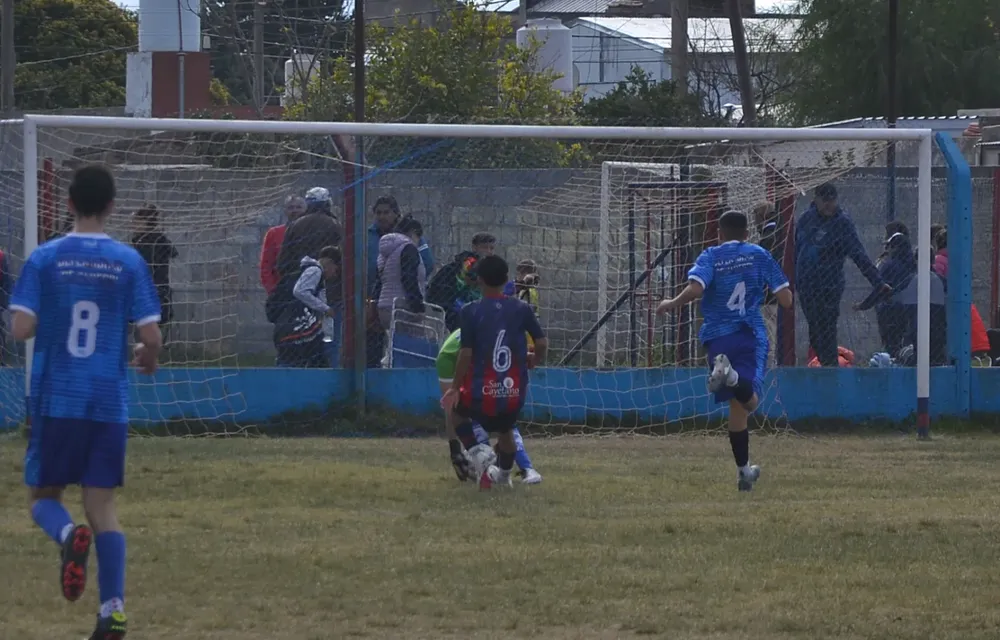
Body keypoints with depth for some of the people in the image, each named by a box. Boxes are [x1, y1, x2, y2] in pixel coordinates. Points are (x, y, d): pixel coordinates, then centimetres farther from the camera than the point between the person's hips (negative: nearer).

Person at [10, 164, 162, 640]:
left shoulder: (44, 259, -4)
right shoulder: (129, 262, -1)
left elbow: (21, 329, -10)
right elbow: (151, 336, -3)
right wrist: (147, 360, 19)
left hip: (55, 401, -1)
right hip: (109, 402, 1)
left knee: (44, 497, 11)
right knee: (102, 506, 7)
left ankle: (69, 535, -24)